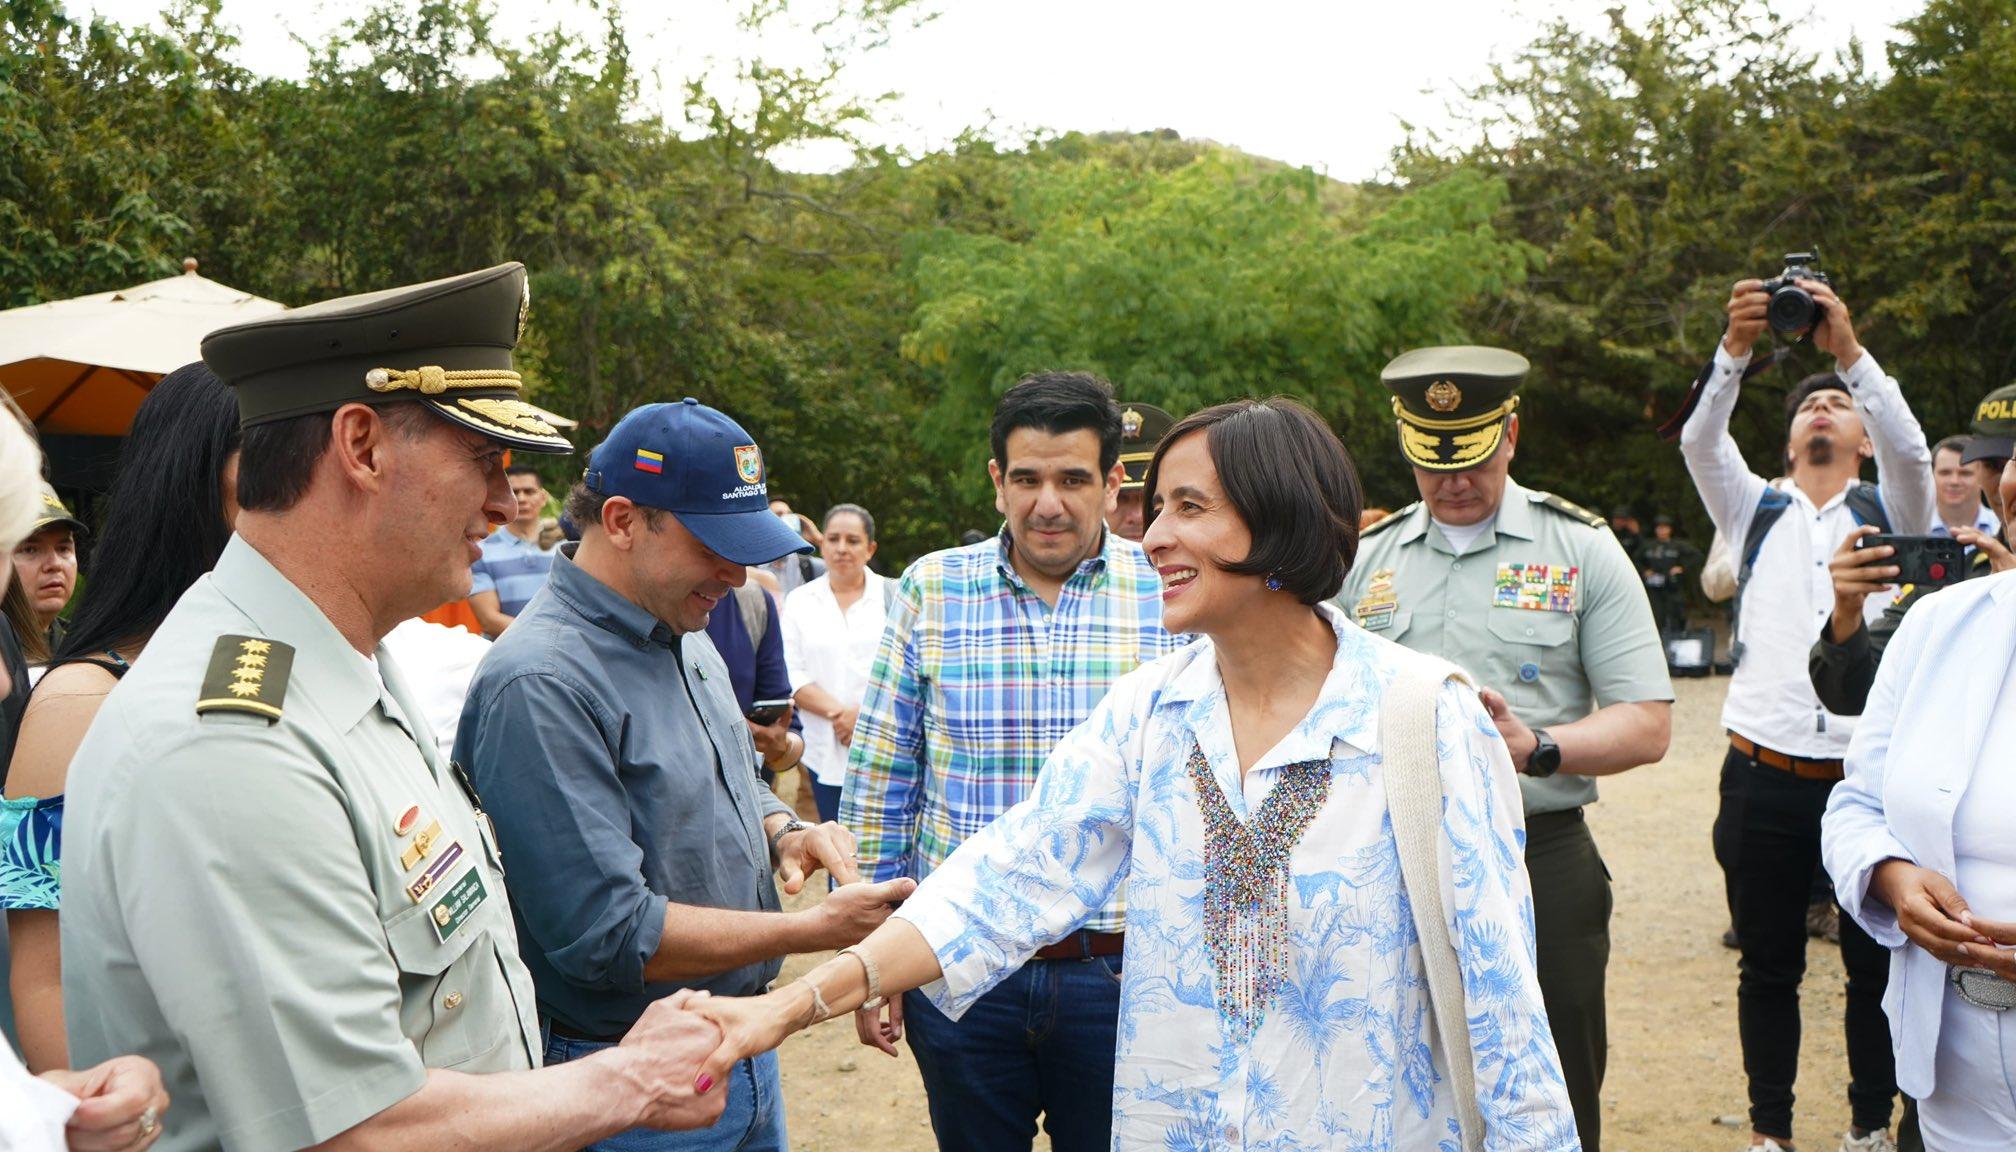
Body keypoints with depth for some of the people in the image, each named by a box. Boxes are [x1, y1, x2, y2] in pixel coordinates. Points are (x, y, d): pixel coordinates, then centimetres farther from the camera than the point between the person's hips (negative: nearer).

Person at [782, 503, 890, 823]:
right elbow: (792, 674, 1)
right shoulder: (800, 601, 10)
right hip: (827, 751, 2)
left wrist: (864, 713, -13)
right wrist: (838, 712, -12)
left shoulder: (894, 598, 6)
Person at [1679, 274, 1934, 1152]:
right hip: (1764, 777, 0)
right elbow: (1699, 440, -5)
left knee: (1877, 965, 9)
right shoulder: (1754, 510, 12)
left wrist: (1850, 352, -22)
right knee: (1768, 967, 9)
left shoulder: (1888, 510, 11)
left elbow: (1911, 448, -10)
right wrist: (1735, 350, -21)